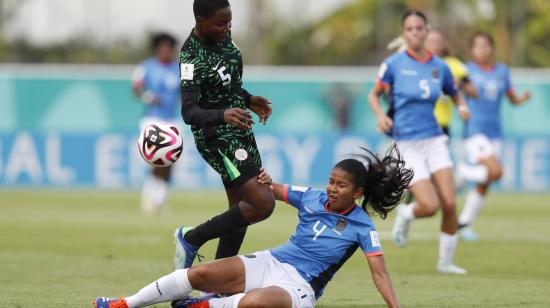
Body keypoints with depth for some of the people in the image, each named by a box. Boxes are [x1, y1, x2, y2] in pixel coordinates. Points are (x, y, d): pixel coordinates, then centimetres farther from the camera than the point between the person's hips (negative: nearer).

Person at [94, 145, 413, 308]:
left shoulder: (362, 227, -8)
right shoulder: (312, 198, 5)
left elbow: (380, 273, -14)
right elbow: (272, 192, 19)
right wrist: (267, 183, -5)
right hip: (270, 263, 5)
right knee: (199, 273, -14)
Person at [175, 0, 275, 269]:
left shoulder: (221, 37, 3)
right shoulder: (192, 58, -24)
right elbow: (189, 112, -32)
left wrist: (249, 100, 9)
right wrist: (223, 114, -48)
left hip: (240, 132, 9)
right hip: (217, 138, -9)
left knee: (240, 211, 10)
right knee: (263, 204, -18)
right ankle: (191, 239, -2)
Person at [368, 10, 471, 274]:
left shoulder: (439, 66, 5)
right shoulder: (394, 64, -4)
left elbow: (454, 94, 20)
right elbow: (374, 94, 7)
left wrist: (462, 107, -2)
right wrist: (380, 115, -12)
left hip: (434, 139, 3)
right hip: (406, 143, -3)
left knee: (449, 203, -9)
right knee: (430, 206, -14)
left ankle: (446, 261, 9)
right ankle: (405, 215, 23)